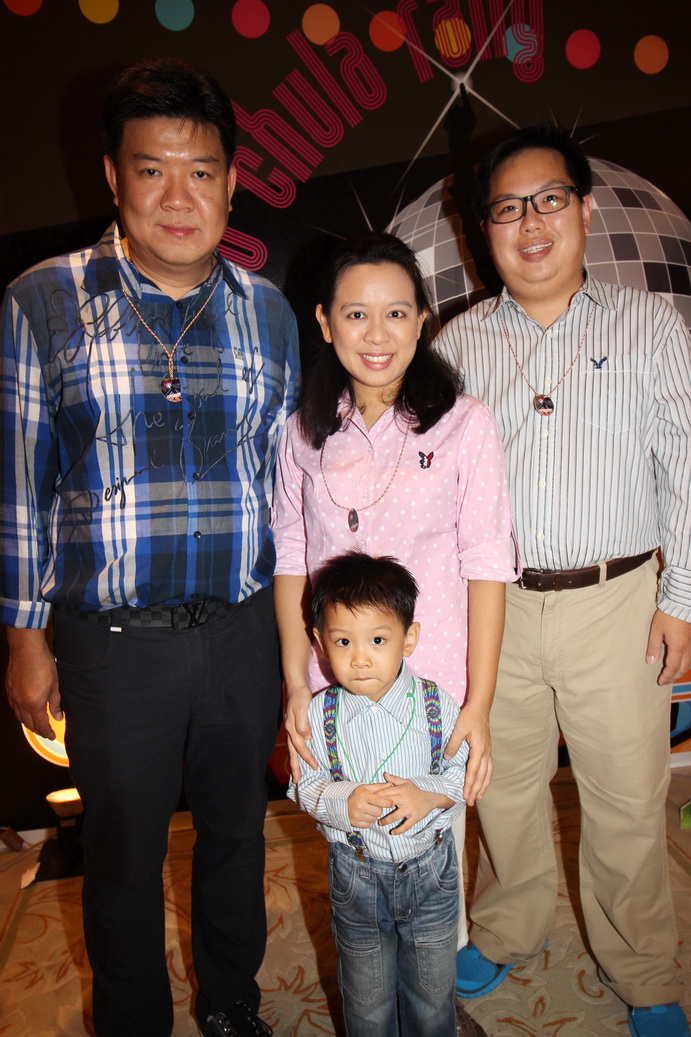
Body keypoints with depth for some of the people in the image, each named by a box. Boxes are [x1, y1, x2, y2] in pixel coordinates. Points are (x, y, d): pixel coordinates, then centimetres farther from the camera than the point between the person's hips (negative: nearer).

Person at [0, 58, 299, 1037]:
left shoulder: (268, 312, 3)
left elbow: (284, 474, 8)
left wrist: (295, 623, 9)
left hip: (244, 631, 3)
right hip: (113, 638, -2)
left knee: (237, 828, 20)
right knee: (124, 853, 16)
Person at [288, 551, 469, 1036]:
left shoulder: (438, 704, -15)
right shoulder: (320, 714, -15)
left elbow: (462, 772, -6)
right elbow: (307, 786, -7)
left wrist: (428, 795, -25)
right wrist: (344, 802, -26)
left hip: (431, 869, 0)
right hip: (356, 873, 0)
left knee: (433, 995, 22)